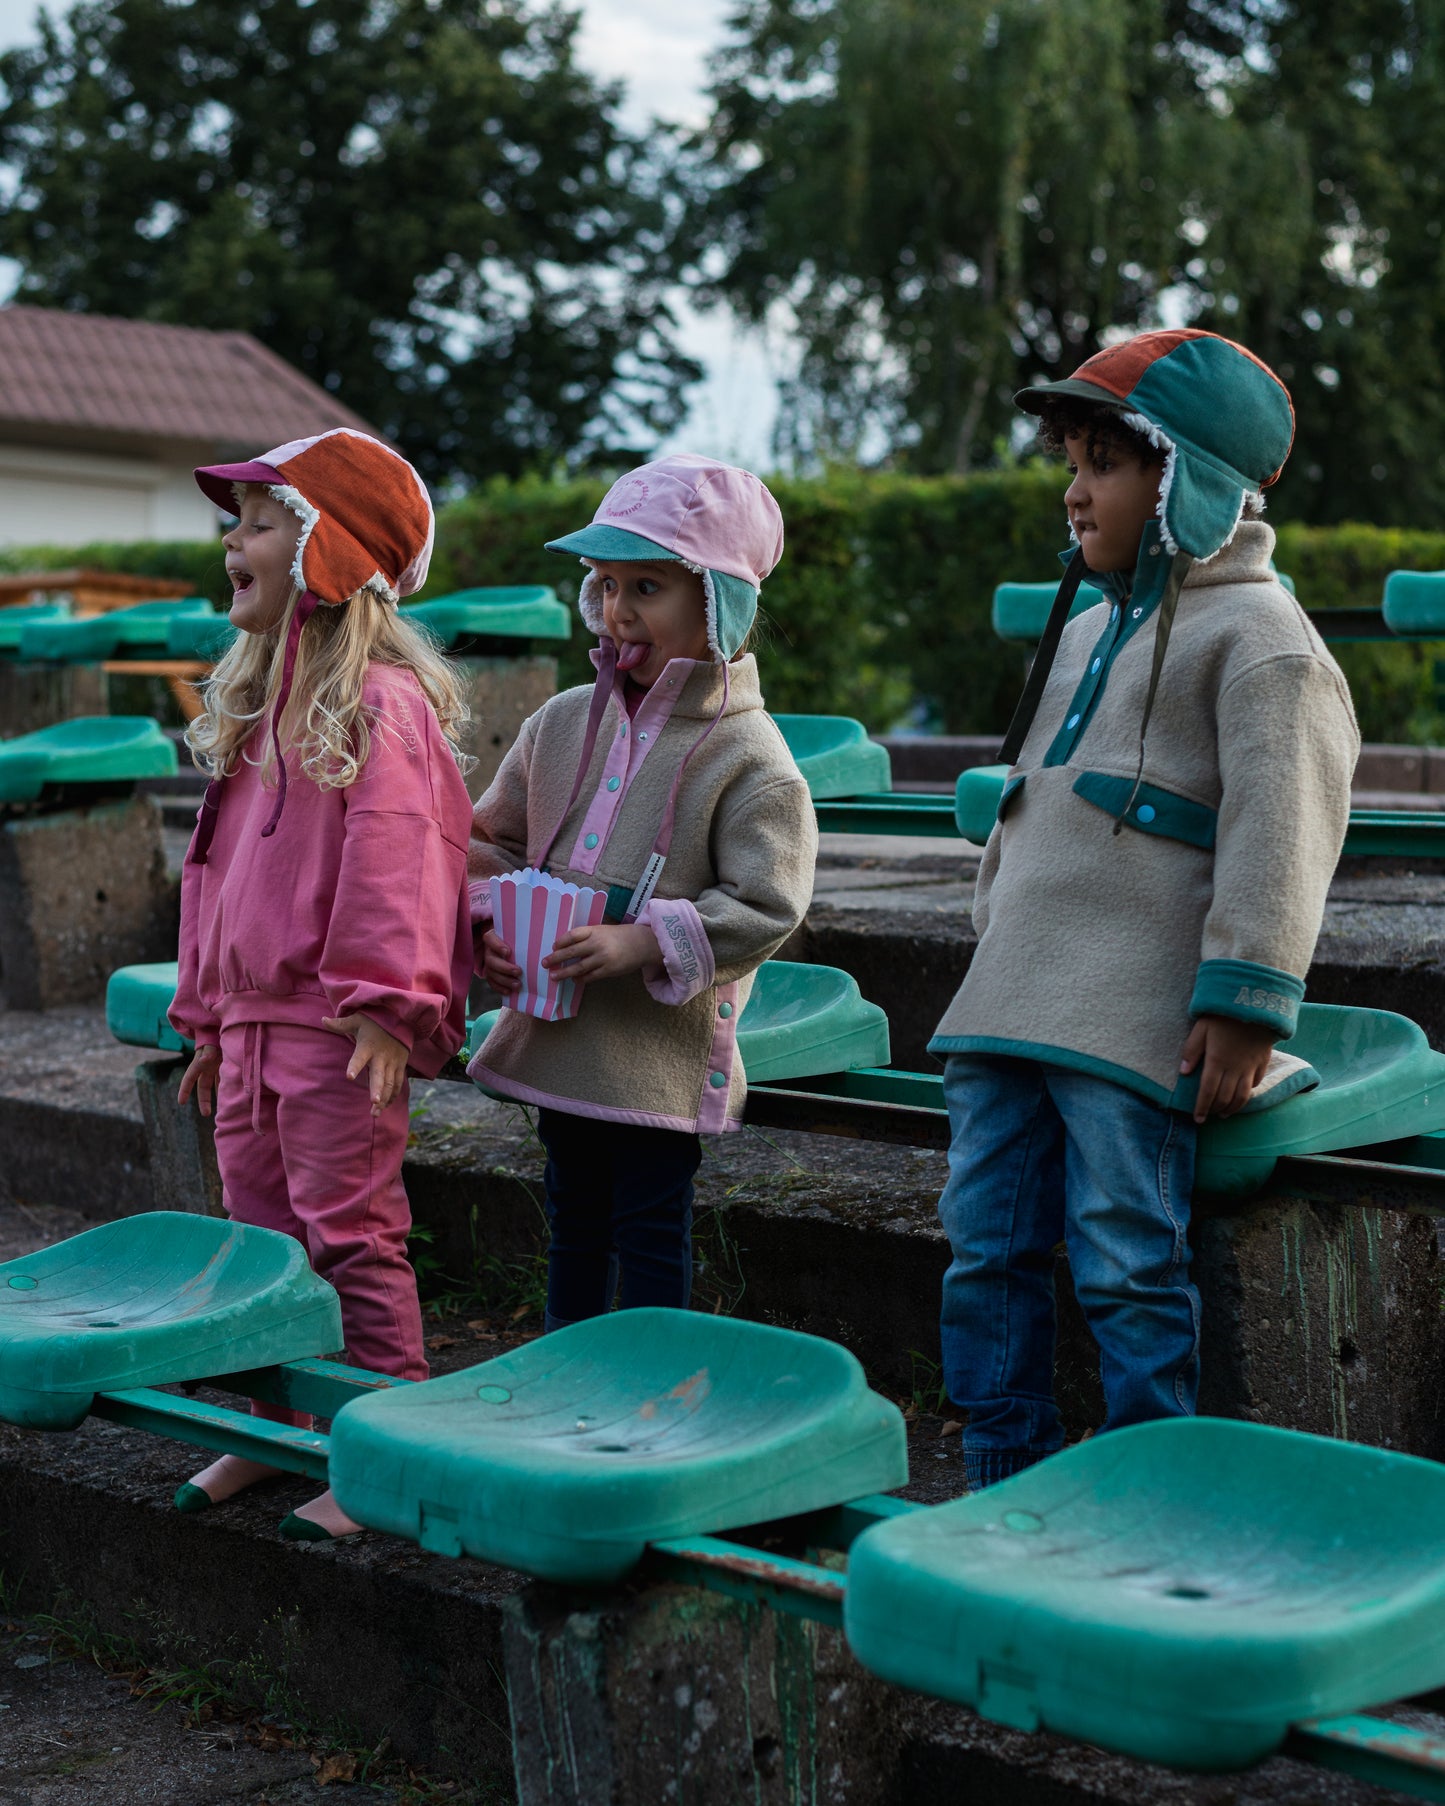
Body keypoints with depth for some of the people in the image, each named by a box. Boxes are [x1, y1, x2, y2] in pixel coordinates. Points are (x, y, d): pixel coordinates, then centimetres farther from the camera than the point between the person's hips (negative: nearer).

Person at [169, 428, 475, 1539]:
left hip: (338, 1032, -9)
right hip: (249, 1021, 9)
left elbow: (396, 864, -19)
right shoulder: (252, 706, 15)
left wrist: (385, 1009, -23)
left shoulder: (381, 702, -13)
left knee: (351, 1238, -3)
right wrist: (207, 1019, 21)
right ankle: (276, 1431, 29)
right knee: (260, 1236, 16)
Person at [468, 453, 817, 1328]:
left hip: (664, 1051, -6)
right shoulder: (563, 723, 6)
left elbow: (764, 906, -16)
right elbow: (497, 839, 15)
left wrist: (646, 942, -24)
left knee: (652, 1231, 3)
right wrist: (493, 925, -3)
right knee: (575, 1220, 19)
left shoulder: (747, 756, -12)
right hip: (558, 1036, 6)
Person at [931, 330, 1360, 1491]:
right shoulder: (1088, 631, 21)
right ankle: (1005, 1490, 22)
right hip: (1011, 1006, 9)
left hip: (1133, 1029, -9)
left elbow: (1279, 837, -14)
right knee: (988, 1251, 10)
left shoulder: (1258, 636, -6)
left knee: (1128, 1267, -5)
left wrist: (1244, 1005, -19)